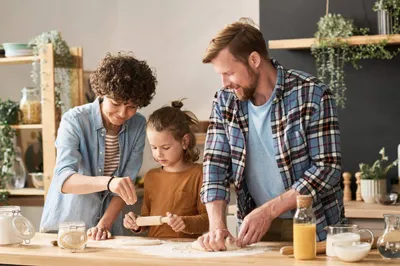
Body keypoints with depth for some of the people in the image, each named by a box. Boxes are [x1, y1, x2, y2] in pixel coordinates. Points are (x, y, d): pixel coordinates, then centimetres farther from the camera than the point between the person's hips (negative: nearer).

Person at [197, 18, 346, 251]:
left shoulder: (312, 95, -12)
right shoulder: (225, 101, 2)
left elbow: (328, 168, -14)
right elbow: (216, 163, 2)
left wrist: (269, 210, -18)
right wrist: (217, 225, -12)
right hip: (256, 225, 3)